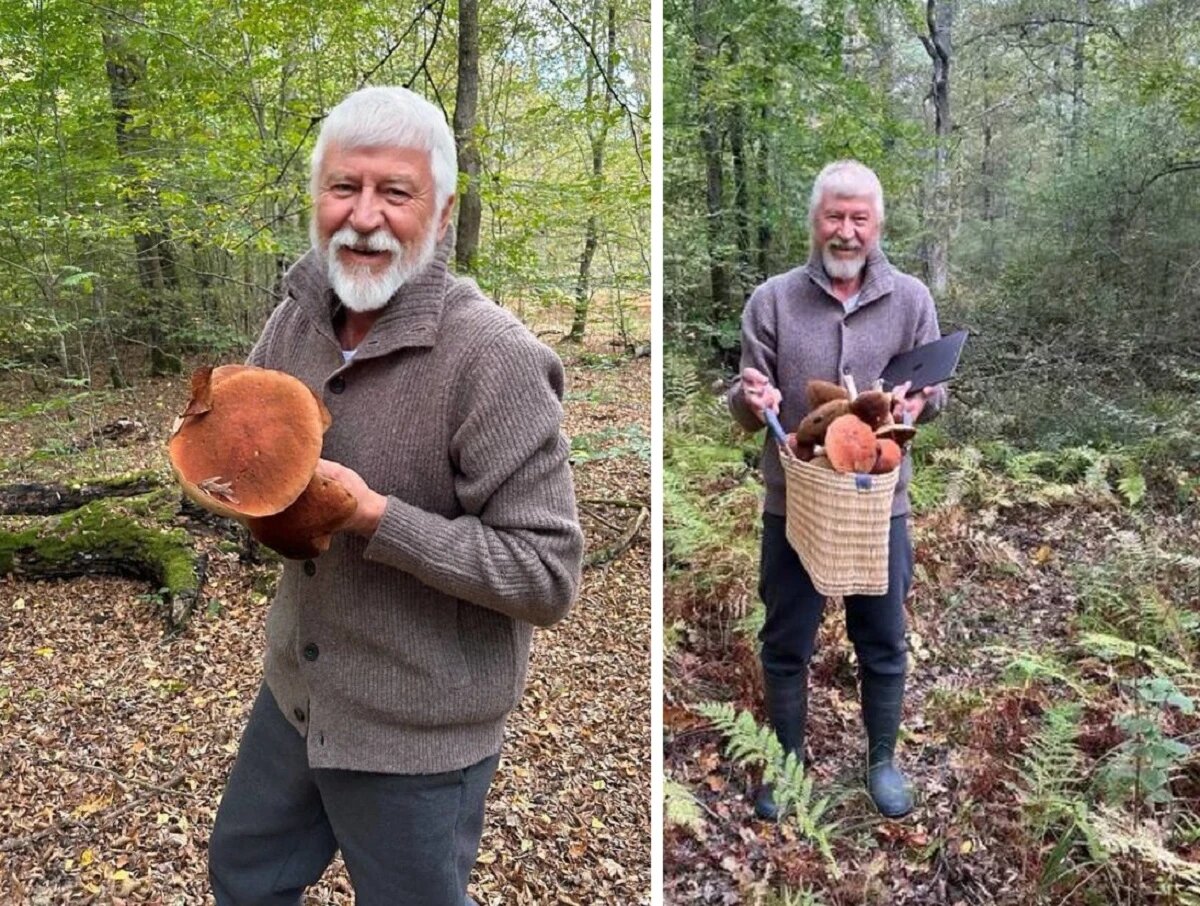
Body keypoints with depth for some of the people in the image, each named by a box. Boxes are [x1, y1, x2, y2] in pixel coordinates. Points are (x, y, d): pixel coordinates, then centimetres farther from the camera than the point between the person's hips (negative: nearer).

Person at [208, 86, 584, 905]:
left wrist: (378, 519, -30)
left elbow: (549, 576, -25)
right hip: (296, 691, 7)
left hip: (418, 736, -6)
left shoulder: (492, 360, -25)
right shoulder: (298, 316, -4)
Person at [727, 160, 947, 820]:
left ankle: (882, 758, 36)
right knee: (786, 643, 12)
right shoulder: (771, 300, -2)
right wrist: (750, 398, -26)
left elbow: (935, 389, 5)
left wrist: (920, 400, -19)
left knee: (883, 641, 14)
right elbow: (745, 409, -2)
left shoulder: (910, 299, 1)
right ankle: (789, 760, 32)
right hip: (792, 503, 0)